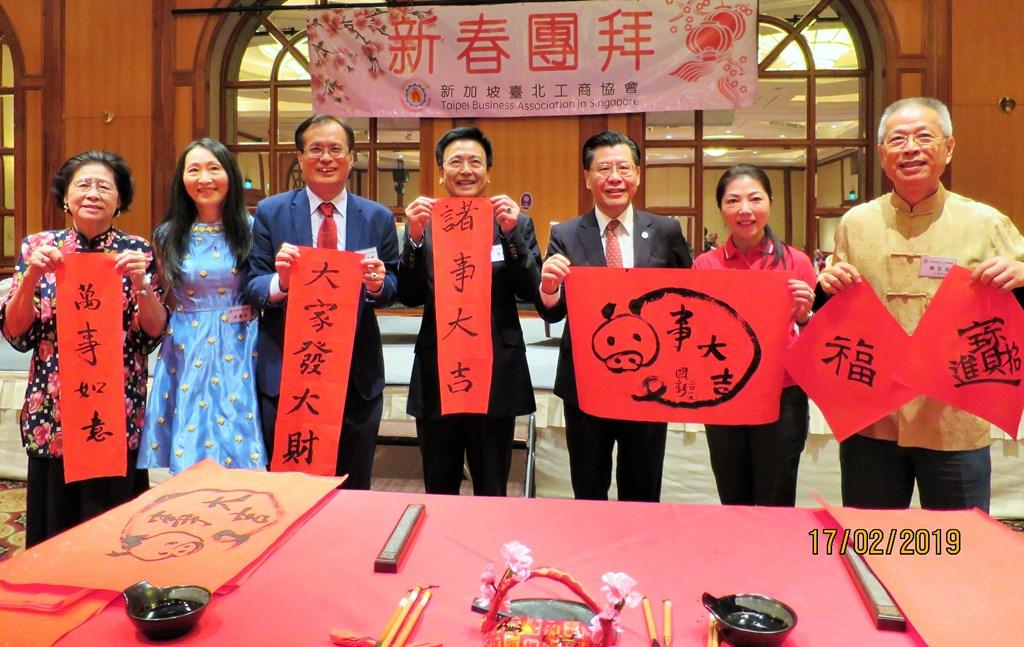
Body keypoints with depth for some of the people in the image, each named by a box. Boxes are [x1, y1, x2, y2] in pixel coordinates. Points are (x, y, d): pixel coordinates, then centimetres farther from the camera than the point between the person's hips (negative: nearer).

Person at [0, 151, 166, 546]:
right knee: (55, 526, 11)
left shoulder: (137, 252, 0)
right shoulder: (39, 247, 2)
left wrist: (140, 282, -19)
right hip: (52, 412, 1)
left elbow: (155, 334, -5)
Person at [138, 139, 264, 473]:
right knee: (188, 446, 5)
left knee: (238, 443, 2)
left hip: (238, 351, -1)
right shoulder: (168, 235, 6)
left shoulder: (249, 229, 1)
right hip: (186, 352, 2)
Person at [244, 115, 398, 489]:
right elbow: (252, 289, -1)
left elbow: (392, 289, 5)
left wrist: (378, 285, -18)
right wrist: (279, 282, -23)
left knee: (352, 488, 15)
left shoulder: (378, 218, 4)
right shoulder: (270, 212, 1)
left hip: (358, 374, 1)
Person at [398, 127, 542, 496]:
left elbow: (531, 292, -5)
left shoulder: (515, 223, 3)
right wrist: (415, 238, -15)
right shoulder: (422, 224, 4)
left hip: (497, 375, -1)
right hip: (436, 376, 1)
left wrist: (511, 234, -17)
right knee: (439, 493, 16)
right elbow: (410, 297, -2)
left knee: (492, 493, 13)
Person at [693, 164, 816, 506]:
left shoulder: (796, 262, -3)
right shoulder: (705, 265, -1)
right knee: (733, 505, 15)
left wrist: (805, 316, -16)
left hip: (782, 399, -1)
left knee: (775, 508, 9)